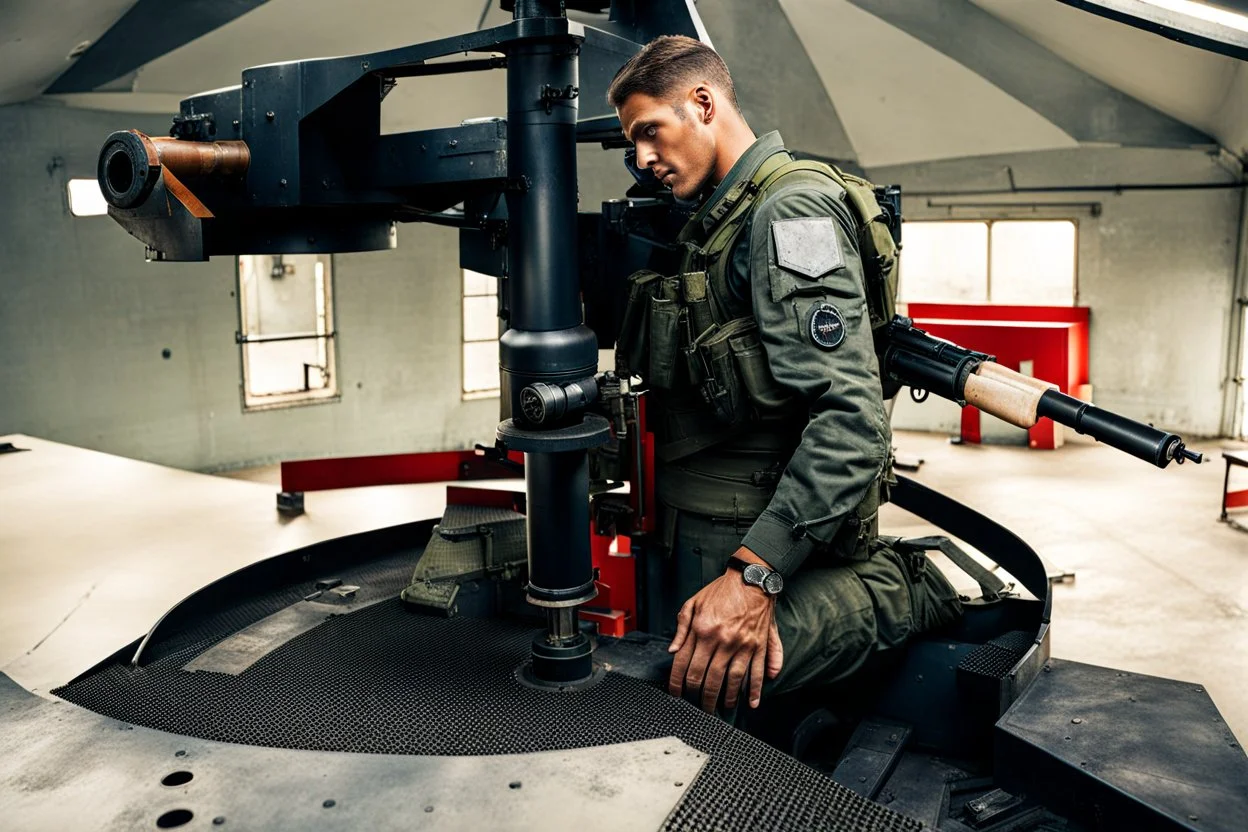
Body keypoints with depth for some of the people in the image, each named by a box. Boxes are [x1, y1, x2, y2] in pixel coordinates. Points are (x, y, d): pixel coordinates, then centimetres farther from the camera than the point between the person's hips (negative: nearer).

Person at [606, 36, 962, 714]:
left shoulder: (791, 212, -14)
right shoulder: (718, 221, 18)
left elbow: (851, 416, -25)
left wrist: (753, 573, -31)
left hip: (744, 535, -9)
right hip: (716, 526, 10)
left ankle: (903, 590, 0)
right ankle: (893, 575, 16)